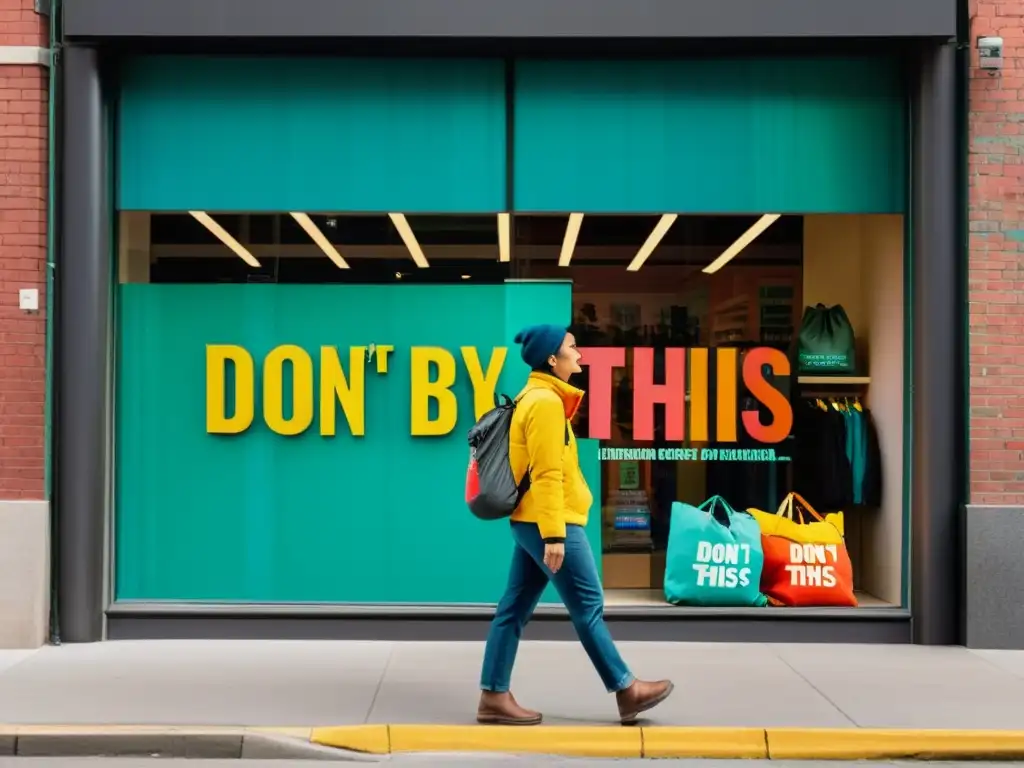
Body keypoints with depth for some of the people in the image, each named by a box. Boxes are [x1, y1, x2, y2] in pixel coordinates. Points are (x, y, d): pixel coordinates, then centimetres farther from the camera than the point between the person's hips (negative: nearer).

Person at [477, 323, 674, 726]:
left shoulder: (535, 397, 16)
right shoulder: (546, 401, -15)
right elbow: (547, 474, -20)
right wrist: (554, 534, -22)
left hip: (530, 520, 10)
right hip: (551, 522, -10)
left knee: (514, 608, 8)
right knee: (589, 607, 0)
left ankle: (494, 696, 11)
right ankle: (626, 691, 11)